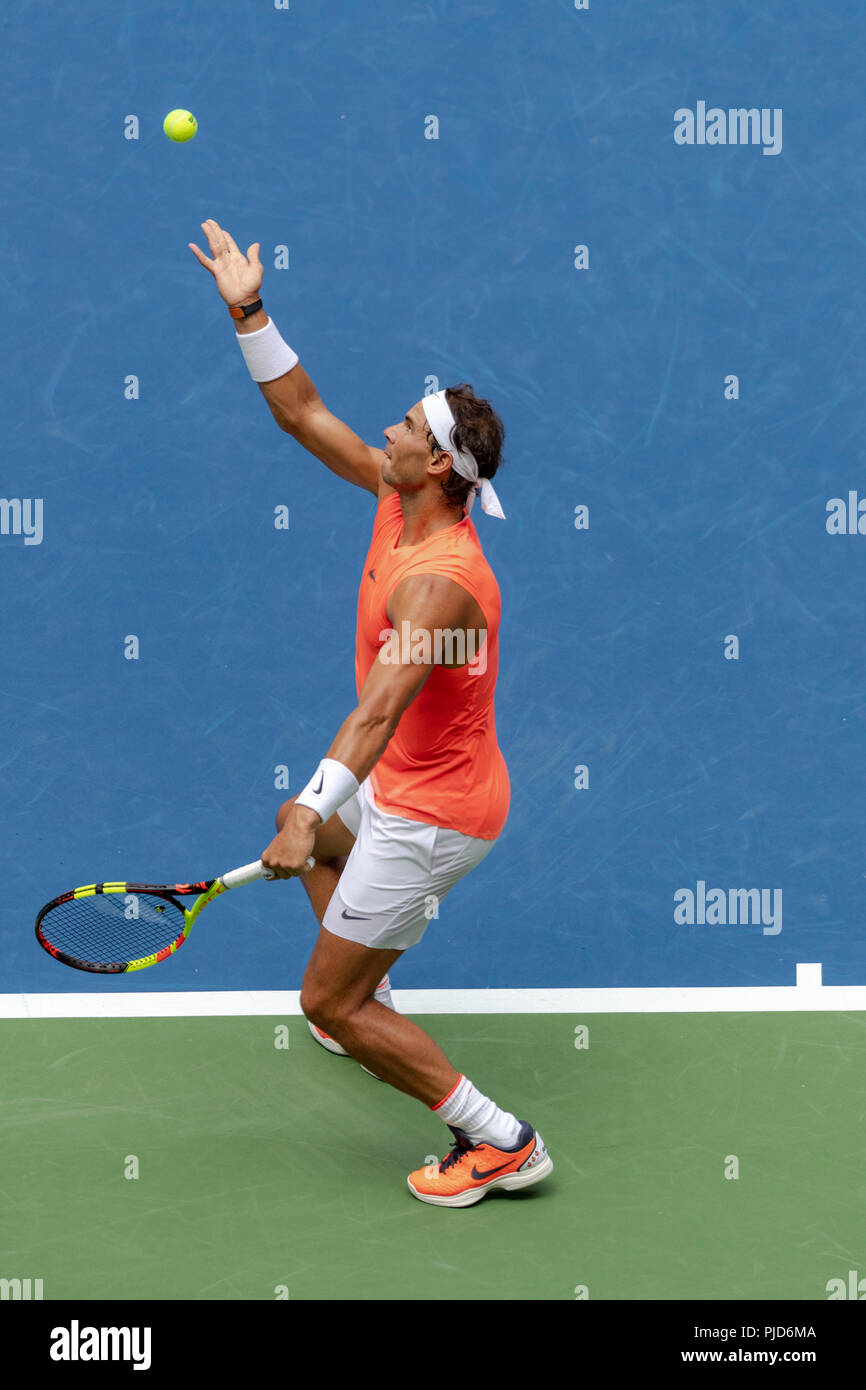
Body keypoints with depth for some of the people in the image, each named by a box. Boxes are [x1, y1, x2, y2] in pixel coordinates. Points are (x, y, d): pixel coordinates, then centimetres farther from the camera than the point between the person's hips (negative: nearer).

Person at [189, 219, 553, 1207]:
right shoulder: (399, 498, -4)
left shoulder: (437, 581, -31)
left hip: (431, 813, -10)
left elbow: (379, 710, -42)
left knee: (329, 1004, -4)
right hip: (407, 785, 10)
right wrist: (250, 311, -2)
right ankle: (369, 1010, 51)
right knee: (317, 835, 38)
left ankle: (501, 1144, 1)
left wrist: (308, 813, -51)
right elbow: (304, 415, 5)